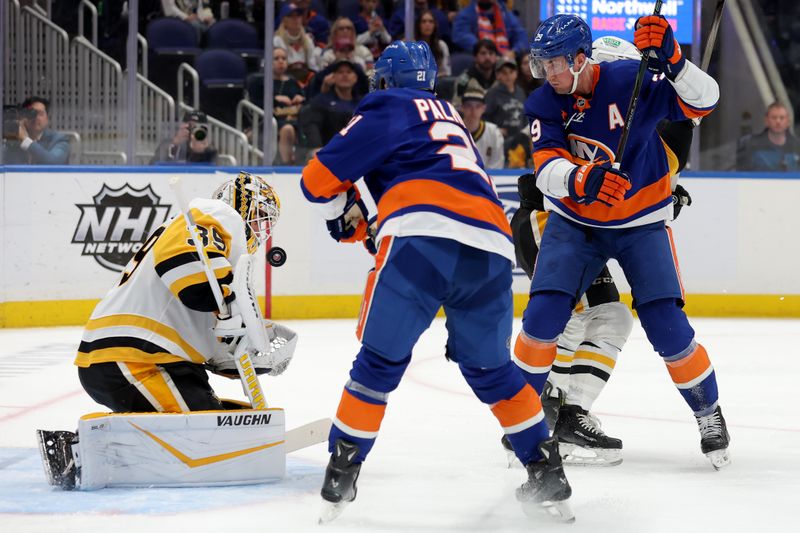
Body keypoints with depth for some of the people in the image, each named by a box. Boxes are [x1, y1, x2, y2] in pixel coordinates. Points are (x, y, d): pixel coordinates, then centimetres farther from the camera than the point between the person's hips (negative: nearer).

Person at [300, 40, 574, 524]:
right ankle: (547, 471, 22)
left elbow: (320, 179, 10)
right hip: (492, 247, 6)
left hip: (425, 237, -6)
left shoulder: (388, 108, 15)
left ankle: (341, 476, 1)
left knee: (381, 361, 2)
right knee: (490, 367, 22)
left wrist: (348, 220, 28)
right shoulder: (450, 118, 36)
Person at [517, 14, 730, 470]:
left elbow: (703, 100, -25)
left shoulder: (631, 80, -19)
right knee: (544, 313, -12)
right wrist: (579, 180, -44)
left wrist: (671, 59, -42)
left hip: (640, 223, -2)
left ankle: (709, 415, 11)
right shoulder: (544, 104, -9)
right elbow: (547, 167, -22)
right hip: (574, 220, 3)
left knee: (667, 325, -11)